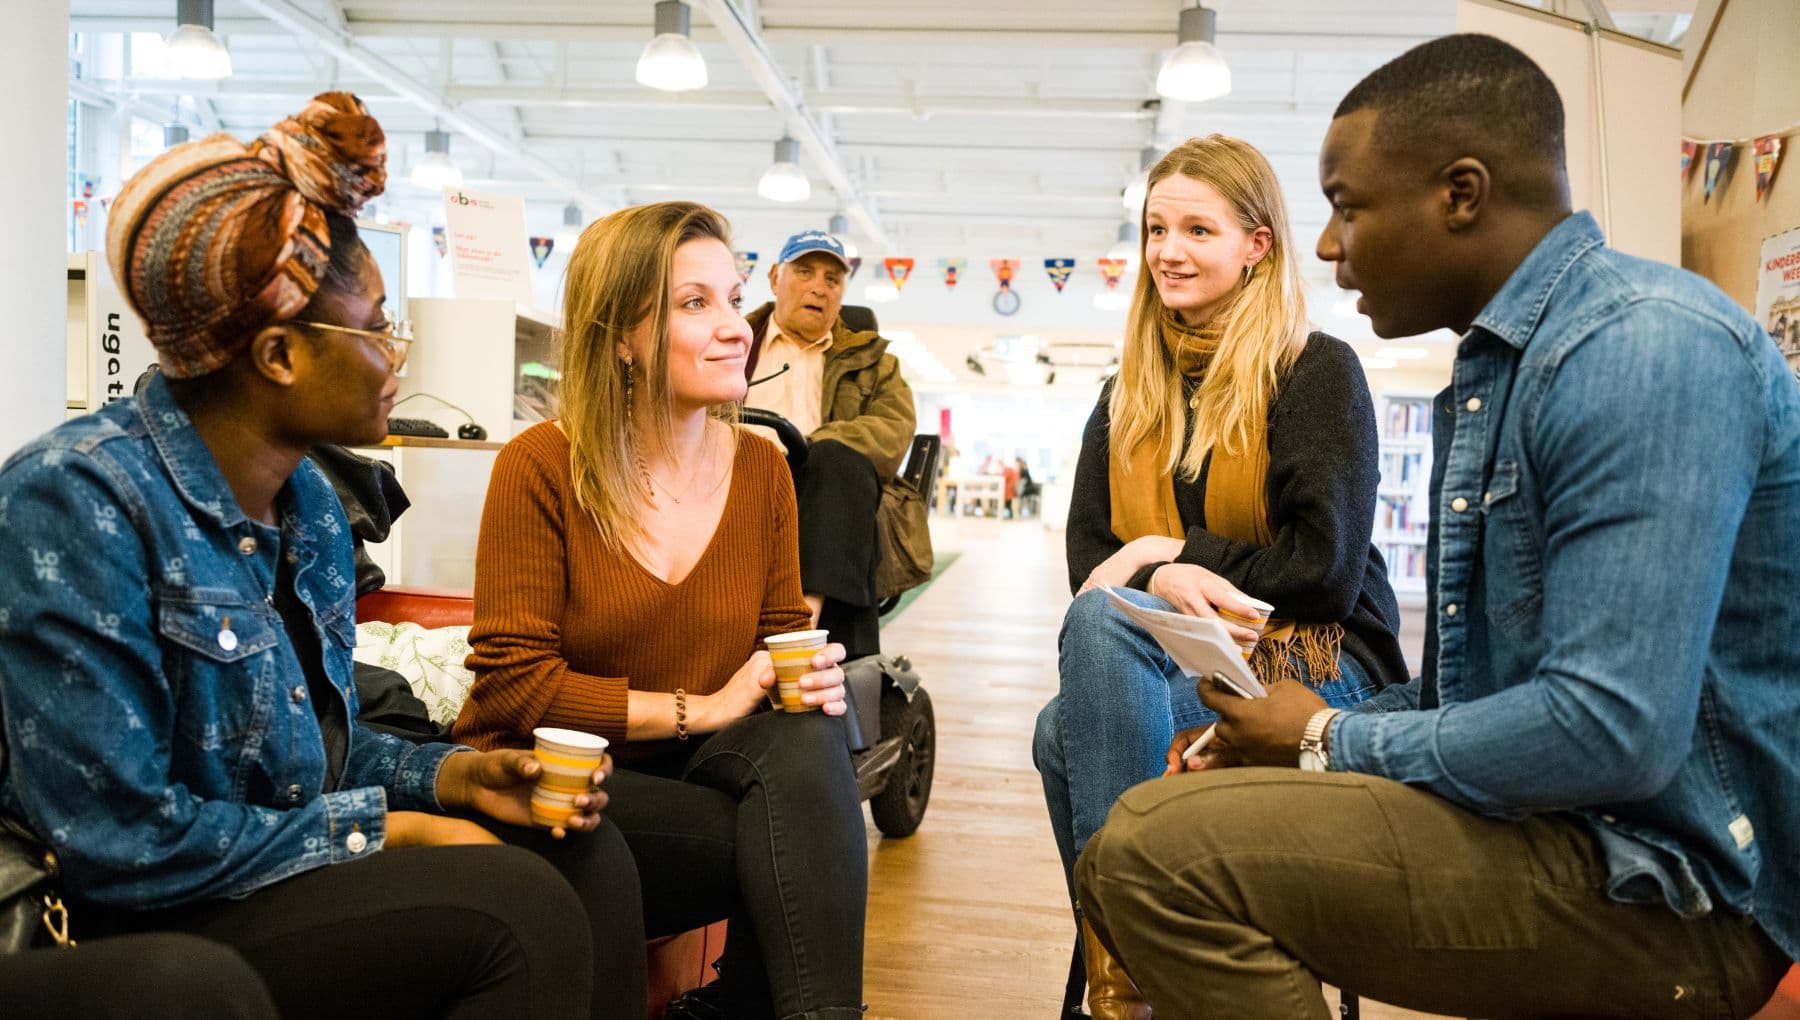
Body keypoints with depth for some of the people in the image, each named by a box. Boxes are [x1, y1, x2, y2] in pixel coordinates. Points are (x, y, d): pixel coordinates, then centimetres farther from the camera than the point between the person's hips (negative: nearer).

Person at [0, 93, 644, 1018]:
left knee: (589, 858, -8)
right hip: (134, 926, -8)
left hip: (286, 875, 8)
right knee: (517, 912, -23)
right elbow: (121, 840, -25)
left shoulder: (312, 503, 5)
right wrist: (385, 830, -17)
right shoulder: (83, 497, -21)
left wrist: (452, 775, -4)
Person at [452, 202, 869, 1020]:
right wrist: (696, 708, -20)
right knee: (800, 852, -27)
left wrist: (809, 672, -14)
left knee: (809, 740, -29)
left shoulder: (761, 469, 2)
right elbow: (512, 682, -13)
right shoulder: (541, 468, -11)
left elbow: (780, 637, 11)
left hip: (689, 767, 5)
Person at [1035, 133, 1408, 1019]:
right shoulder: (1130, 396, 13)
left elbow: (1328, 566, -12)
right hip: (1173, 657, 4)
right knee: (1066, 732, -30)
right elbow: (1087, 558, 6)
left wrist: (1163, 552, -11)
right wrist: (1162, 582, -17)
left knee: (1079, 694, -31)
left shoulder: (1318, 371, -3)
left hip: (1320, 664, -4)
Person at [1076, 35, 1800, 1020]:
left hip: (1672, 880, -10)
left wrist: (1328, 741, -12)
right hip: (1542, 822, 10)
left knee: (1158, 847, -24)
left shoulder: (1645, 346, -19)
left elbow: (1609, 732, -27)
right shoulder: (1491, 370, 13)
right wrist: (1278, 742, 4)